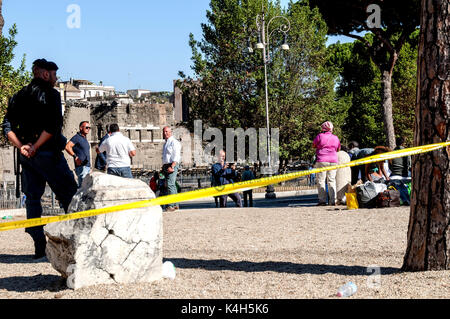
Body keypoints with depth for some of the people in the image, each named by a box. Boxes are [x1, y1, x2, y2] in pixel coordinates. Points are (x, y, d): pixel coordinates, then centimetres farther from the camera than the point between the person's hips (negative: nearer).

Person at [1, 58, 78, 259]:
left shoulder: (19, 96, 15)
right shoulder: (50, 94, -6)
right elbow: (53, 126, -19)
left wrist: (20, 146, -3)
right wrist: (36, 147, -14)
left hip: (26, 155, 7)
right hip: (47, 152, -6)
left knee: (32, 198, 9)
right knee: (69, 194, 1)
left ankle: (39, 246, 6)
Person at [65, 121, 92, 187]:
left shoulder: (85, 139, 20)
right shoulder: (77, 137, -8)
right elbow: (67, 147, -23)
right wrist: (75, 156, -22)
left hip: (87, 166, 9)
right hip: (81, 167, -9)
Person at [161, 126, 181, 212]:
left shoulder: (174, 142, -8)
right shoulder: (166, 143, 21)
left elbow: (176, 156, -15)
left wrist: (172, 167, -22)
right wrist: (164, 167, 18)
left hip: (173, 166, -9)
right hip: (166, 166, 9)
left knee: (170, 185, -18)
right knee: (172, 185, 10)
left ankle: (171, 205, -22)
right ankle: (175, 205, 14)